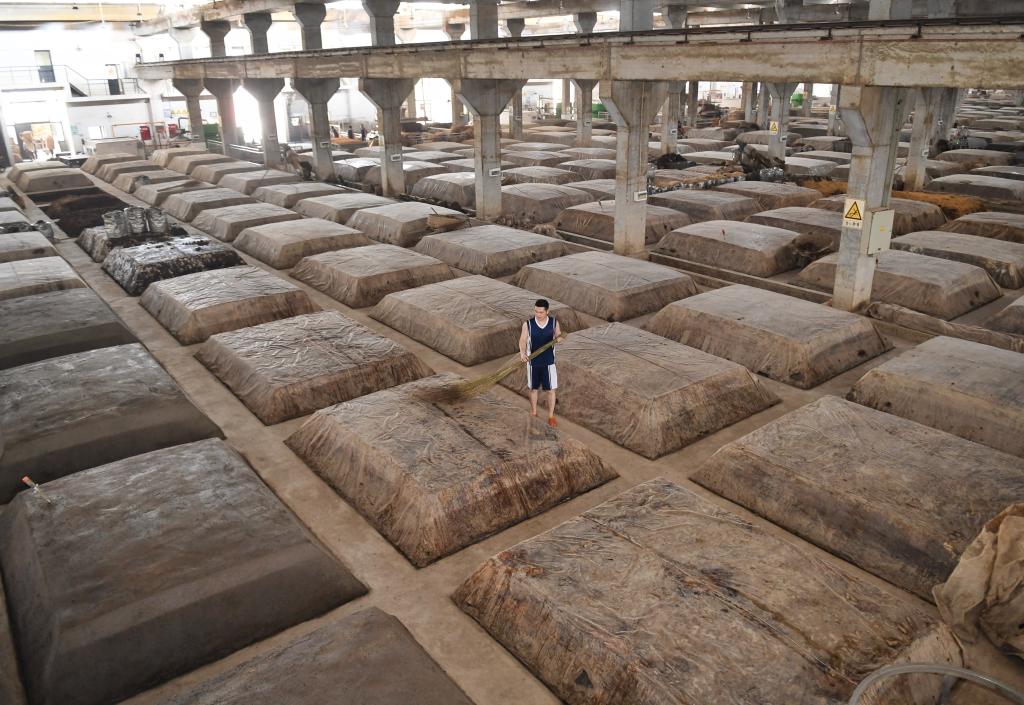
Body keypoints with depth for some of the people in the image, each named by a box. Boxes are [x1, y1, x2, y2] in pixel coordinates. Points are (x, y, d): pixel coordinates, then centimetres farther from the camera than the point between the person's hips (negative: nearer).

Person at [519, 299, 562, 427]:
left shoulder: (554, 322, -8)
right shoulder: (528, 324, -12)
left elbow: (559, 335, 3)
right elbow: (522, 340, -14)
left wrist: (559, 338, -22)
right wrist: (522, 353, -33)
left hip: (548, 362, 0)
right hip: (533, 362, 0)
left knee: (550, 390, 6)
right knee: (534, 388, 15)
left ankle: (551, 416, 22)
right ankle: (533, 412, 34)